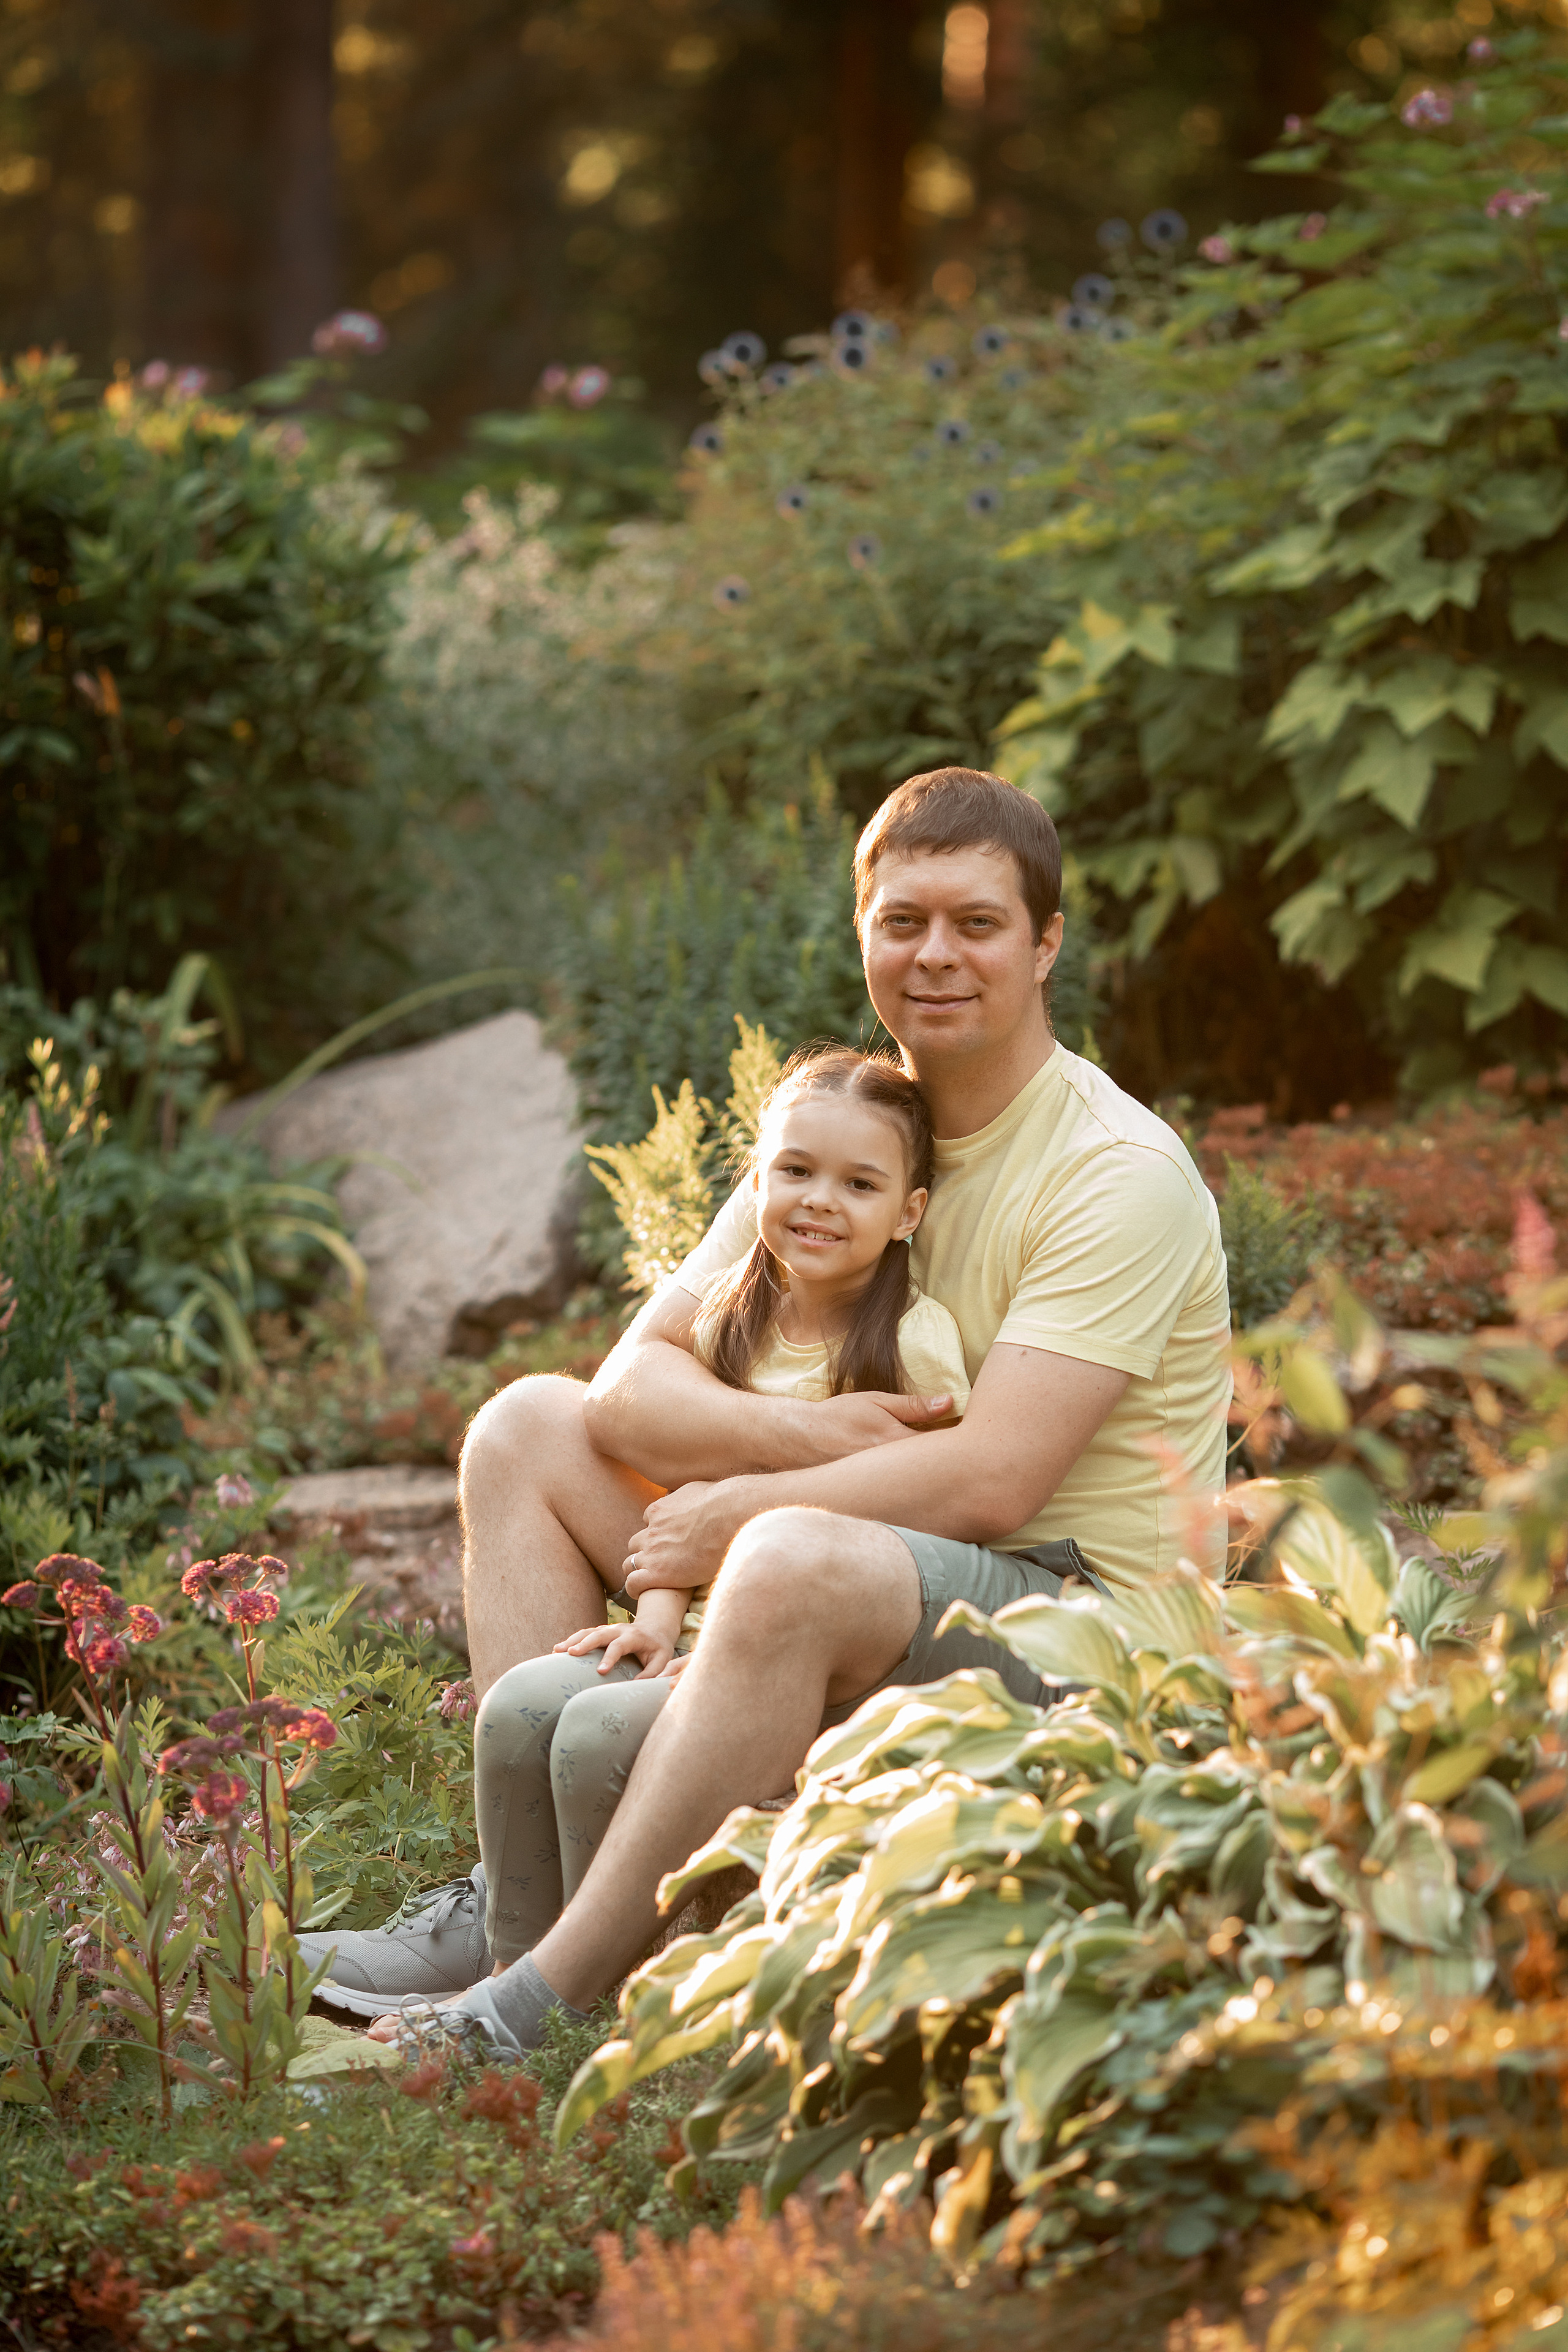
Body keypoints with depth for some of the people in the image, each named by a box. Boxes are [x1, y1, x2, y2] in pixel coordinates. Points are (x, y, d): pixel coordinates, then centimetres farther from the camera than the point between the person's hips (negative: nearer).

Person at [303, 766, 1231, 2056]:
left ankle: (547, 1997, -36)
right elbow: (630, 1387, 1)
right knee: (531, 1427, 3)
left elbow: (992, 1477, -22)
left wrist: (740, 1509, -16)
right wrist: (805, 1433, -19)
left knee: (794, 1560, -39)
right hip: (860, 1599, 8)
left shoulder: (1121, 1175, -12)